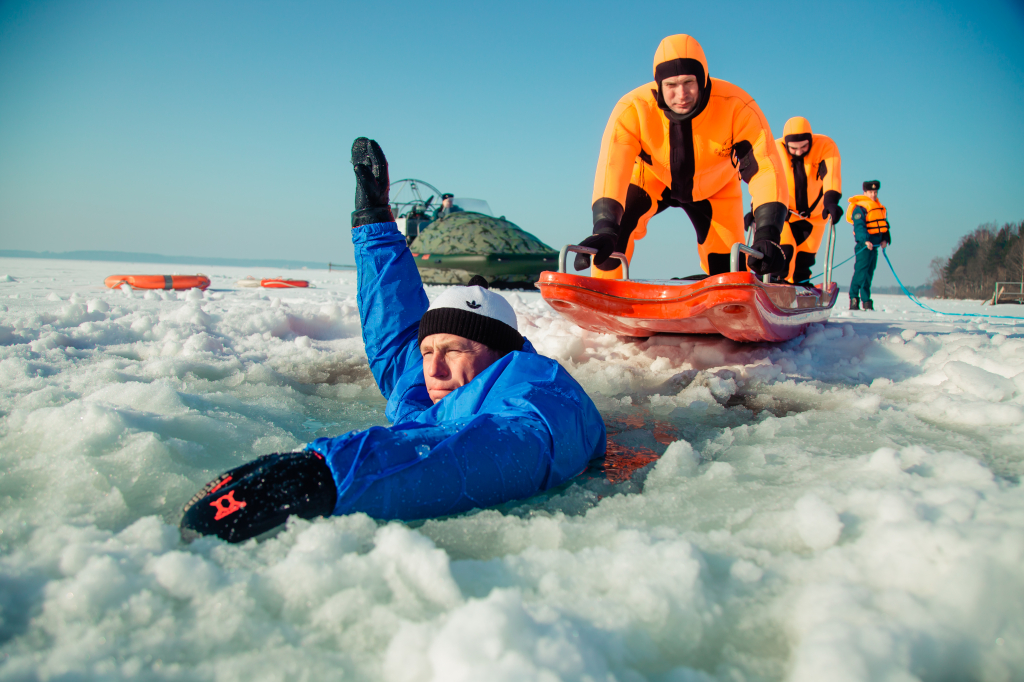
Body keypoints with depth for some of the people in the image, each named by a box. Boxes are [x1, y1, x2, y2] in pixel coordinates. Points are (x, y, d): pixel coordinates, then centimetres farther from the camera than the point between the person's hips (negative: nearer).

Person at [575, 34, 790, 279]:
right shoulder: (633, 109, -35)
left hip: (714, 188, 1)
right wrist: (604, 228, -63)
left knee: (727, 267, -3)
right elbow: (612, 167, -46)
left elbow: (765, 168, -37)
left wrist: (766, 236, -52)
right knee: (613, 227, -28)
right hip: (651, 179, -1)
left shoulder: (736, 107, -34)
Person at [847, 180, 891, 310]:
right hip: (864, 245, -8)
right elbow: (859, 226, -20)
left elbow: (884, 224, 21)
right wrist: (865, 240, -33)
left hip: (875, 246, 8)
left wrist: (885, 239, 6)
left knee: (869, 273, 9)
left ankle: (866, 301, 12)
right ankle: (854, 298, -9)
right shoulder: (859, 208, -9)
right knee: (861, 271, -12)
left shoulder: (880, 208, 17)